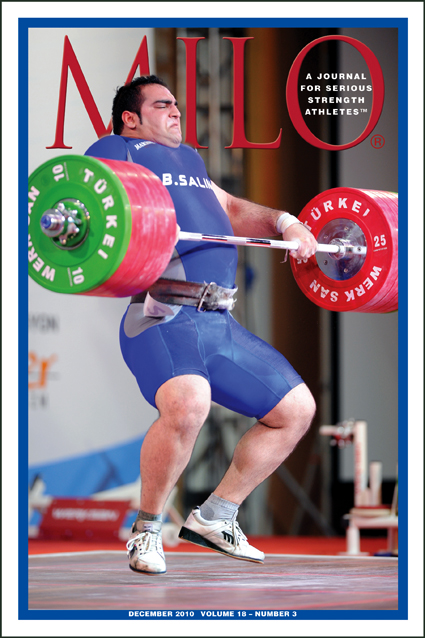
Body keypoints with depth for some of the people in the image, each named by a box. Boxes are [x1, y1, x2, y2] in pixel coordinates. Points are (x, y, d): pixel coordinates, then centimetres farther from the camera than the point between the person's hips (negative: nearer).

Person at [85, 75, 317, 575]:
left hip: (221, 323, 9)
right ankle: (146, 530, -13)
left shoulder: (188, 159, 31)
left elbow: (228, 207, 38)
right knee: (187, 403, -35)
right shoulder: (118, 150, 8)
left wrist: (282, 222, 20)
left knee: (297, 409, 9)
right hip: (162, 316, -9)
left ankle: (214, 518, 20)